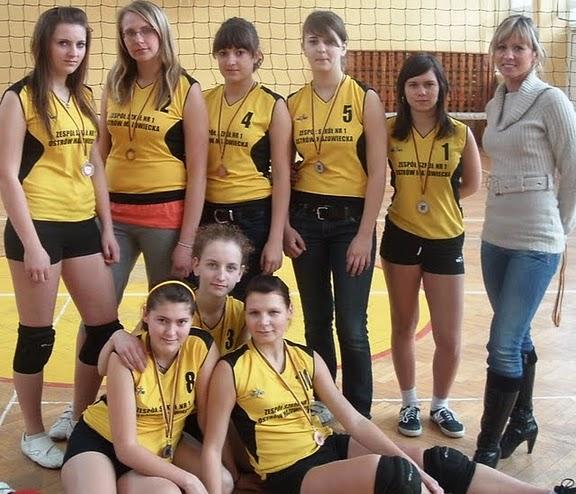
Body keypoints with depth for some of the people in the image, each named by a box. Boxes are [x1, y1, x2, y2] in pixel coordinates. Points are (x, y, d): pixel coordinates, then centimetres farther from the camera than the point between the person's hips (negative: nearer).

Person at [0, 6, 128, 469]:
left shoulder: (85, 97, 12)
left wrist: (107, 228, 10)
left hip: (82, 224, 7)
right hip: (38, 225, -6)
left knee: (106, 327, 9)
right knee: (37, 336, 4)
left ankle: (80, 421, 29)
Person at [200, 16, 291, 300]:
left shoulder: (272, 105, -5)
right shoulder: (204, 101, 5)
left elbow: (282, 176, -6)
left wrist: (276, 239, -10)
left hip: (254, 216, -3)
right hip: (208, 215, 4)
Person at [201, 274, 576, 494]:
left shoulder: (307, 358, 3)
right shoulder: (231, 370, -11)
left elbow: (354, 420, 2)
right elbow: (212, 448, -10)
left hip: (328, 449, 5)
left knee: (438, 462, -6)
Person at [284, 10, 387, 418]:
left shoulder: (366, 99, -4)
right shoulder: (293, 103, 5)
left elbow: (378, 172, -7)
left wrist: (365, 234, -11)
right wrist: (284, 225, -1)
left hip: (350, 219, -3)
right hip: (305, 219, 3)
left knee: (352, 326, 0)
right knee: (316, 321, 11)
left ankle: (358, 417, 17)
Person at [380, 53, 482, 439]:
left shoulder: (460, 133, -5)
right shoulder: (389, 131, -5)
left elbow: (472, 184, 7)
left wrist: (438, 199, -1)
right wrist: (411, 200, -10)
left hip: (446, 241, 0)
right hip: (401, 237, 0)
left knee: (450, 338, 4)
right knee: (404, 327, 13)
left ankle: (440, 404, 29)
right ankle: (410, 404, 32)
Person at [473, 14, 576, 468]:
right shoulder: (495, 105, 10)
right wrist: (500, 221, 11)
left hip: (536, 242, -7)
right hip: (495, 237, 7)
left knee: (504, 345, -6)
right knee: (518, 338, 19)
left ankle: (488, 448, 6)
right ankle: (523, 421, 36)